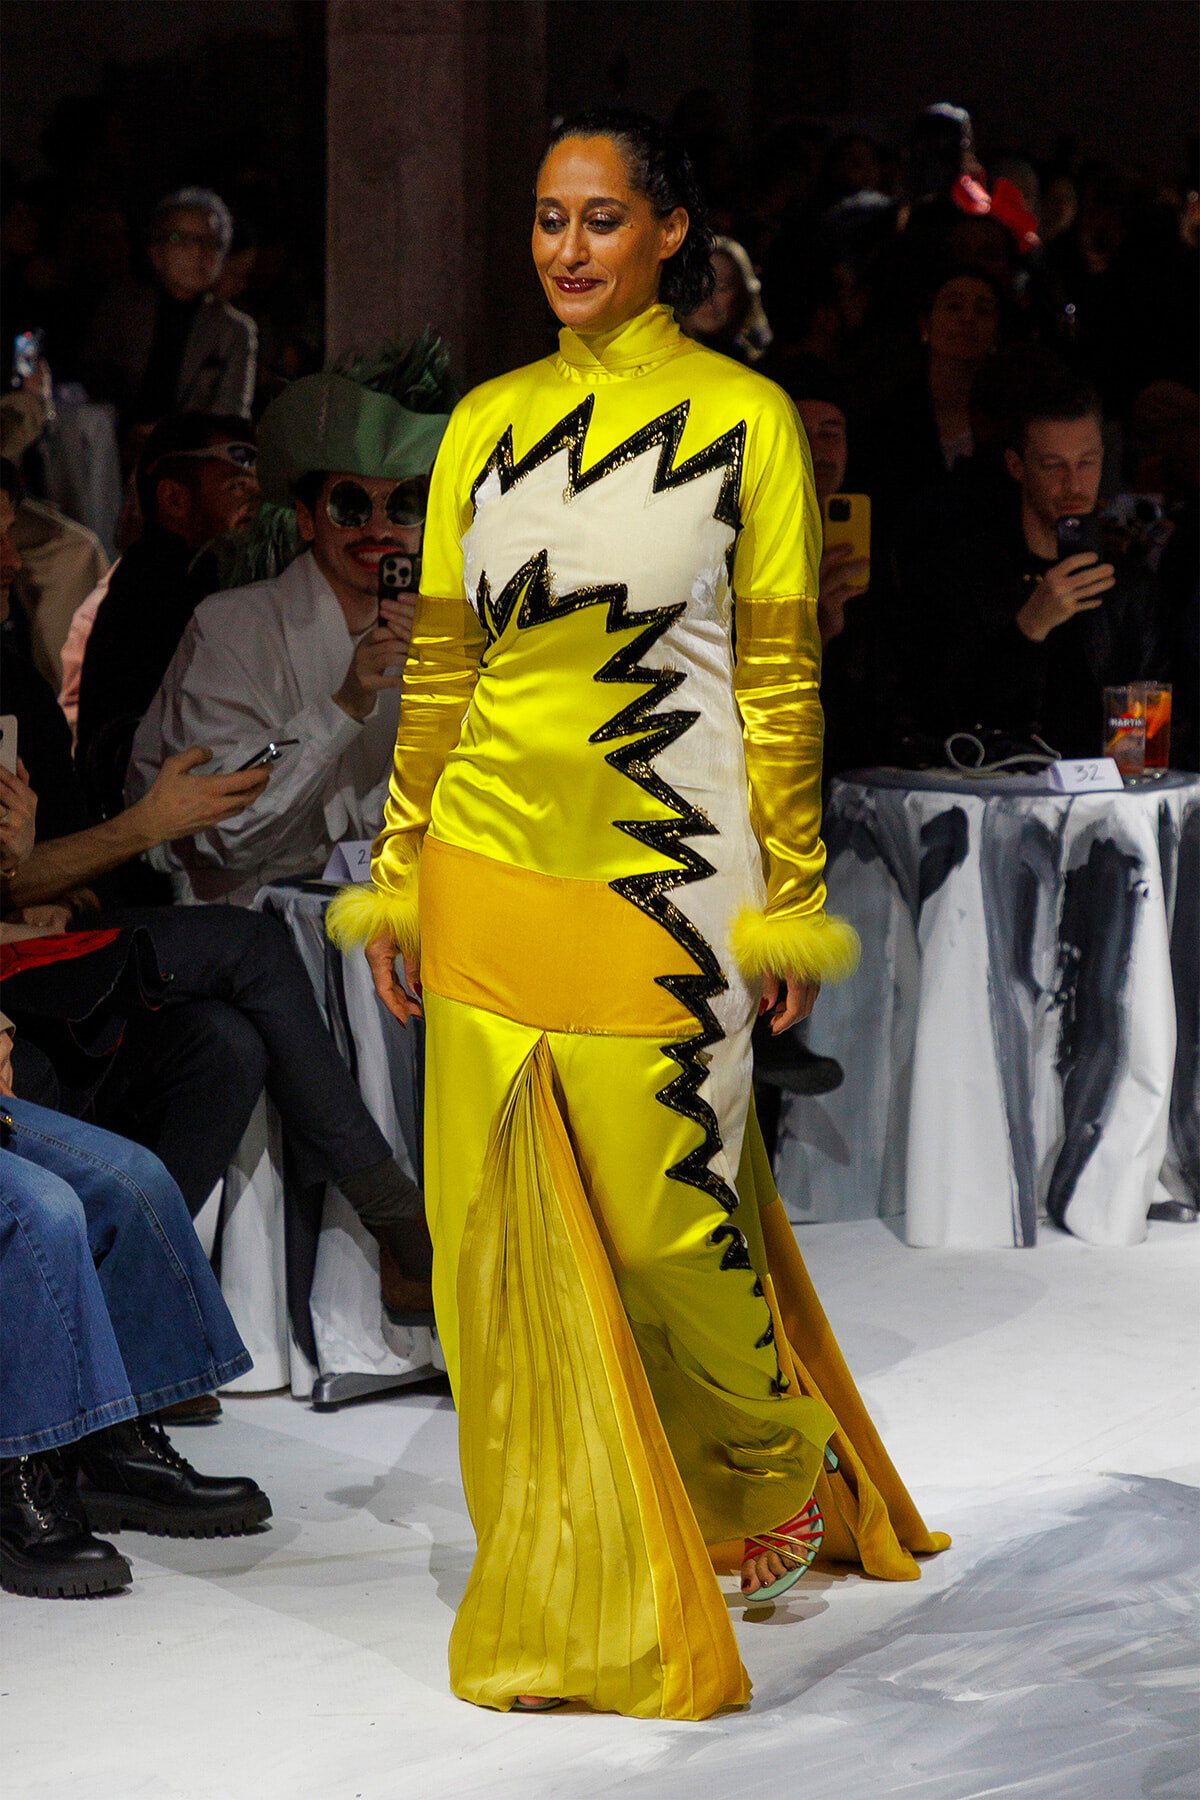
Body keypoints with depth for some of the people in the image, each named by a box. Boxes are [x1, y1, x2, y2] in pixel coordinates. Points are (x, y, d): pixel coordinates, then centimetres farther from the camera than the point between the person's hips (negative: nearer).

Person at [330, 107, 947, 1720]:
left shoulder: (743, 418, -1)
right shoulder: (487, 424, 10)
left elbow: (781, 675, -2)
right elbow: (441, 664, 12)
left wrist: (793, 897, -4)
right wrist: (396, 874, 9)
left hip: (661, 869, -4)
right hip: (492, 862, 4)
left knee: (669, 1214, -4)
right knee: (498, 1216, 4)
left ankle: (790, 1470, 26)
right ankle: (562, 1589, 16)